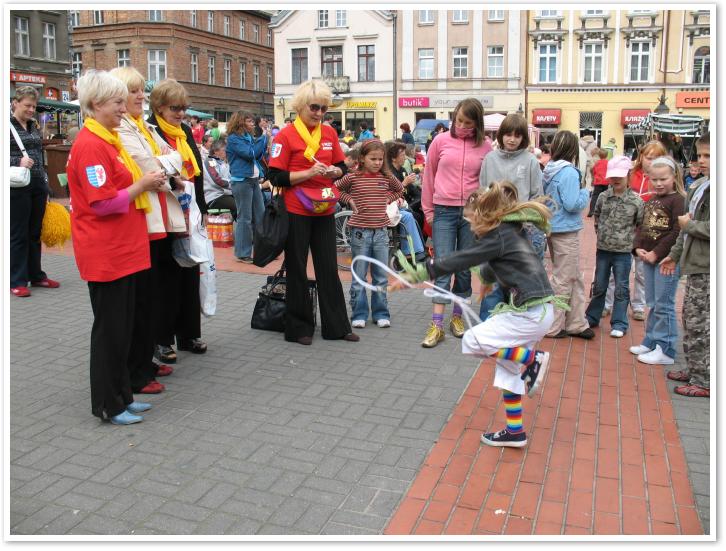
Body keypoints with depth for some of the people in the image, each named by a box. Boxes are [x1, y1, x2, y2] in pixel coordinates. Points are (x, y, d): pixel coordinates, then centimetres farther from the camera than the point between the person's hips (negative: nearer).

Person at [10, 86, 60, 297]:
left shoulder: (33, 125, 13)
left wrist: (45, 184, 18)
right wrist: (18, 161, -24)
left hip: (38, 185, 6)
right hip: (17, 186, -6)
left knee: (35, 233, 13)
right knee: (18, 234, 0)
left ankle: (36, 275, 23)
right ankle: (17, 281, 8)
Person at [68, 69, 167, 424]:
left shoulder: (108, 140, 15)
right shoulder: (90, 145, -16)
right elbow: (103, 203, -20)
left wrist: (145, 183, 9)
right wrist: (141, 185, -12)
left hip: (124, 249, 10)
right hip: (105, 253, -10)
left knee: (126, 324, 15)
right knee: (111, 328, 1)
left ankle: (122, 394, 27)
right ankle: (108, 406, 14)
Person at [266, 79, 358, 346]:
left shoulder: (329, 133, 8)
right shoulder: (286, 135, -6)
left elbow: (342, 167, 16)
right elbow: (276, 177, -10)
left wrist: (334, 171, -6)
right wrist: (309, 173, -19)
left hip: (324, 211, 5)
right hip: (296, 213, -4)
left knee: (329, 269, 9)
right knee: (297, 270, 6)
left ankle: (337, 326, 19)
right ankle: (299, 328, 17)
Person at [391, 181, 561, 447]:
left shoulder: (499, 236, -14)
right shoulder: (510, 230, 13)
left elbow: (456, 261, -17)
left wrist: (413, 275, -13)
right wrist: (486, 276, 47)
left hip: (531, 312, -10)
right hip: (537, 308, 10)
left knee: (472, 341, -10)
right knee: (507, 368, 15)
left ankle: (533, 359, -2)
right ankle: (515, 432, 22)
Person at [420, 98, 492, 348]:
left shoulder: (485, 148, 2)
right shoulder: (441, 141, 2)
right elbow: (429, 176, 8)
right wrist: (428, 209, 8)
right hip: (444, 212, -1)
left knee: (465, 268, 9)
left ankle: (457, 317, 23)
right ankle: (436, 324, -3)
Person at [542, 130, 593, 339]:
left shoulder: (548, 170, 6)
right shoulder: (569, 172, -18)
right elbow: (572, 204, -22)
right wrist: (585, 193, -5)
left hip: (552, 228, 8)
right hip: (566, 231, -8)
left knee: (575, 278, 17)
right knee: (563, 281, 3)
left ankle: (576, 323, 23)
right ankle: (553, 327, 11)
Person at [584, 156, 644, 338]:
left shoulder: (636, 201, -9)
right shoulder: (603, 197, 0)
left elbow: (642, 226, 0)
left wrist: (632, 241, -2)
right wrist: (600, 233, 9)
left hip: (623, 252, -3)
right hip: (603, 249, 3)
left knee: (621, 289, 6)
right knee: (599, 286, 15)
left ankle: (619, 324, 15)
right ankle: (592, 317, 28)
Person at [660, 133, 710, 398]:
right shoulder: (698, 186, 13)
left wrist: (689, 224, -13)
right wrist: (675, 254, 22)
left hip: (708, 268, -9)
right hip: (695, 263, 9)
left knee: (700, 325, -3)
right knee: (690, 317, 17)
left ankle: (704, 381, 8)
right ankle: (693, 369, 30)